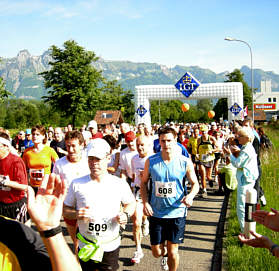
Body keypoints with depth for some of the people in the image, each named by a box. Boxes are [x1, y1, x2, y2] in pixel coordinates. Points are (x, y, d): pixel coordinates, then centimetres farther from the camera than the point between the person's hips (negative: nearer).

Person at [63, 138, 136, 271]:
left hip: (111, 246, 0)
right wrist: (76, 214, -20)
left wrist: (125, 214, -11)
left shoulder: (120, 184, -6)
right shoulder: (77, 184, -6)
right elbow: (65, 210, 1)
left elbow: (131, 203, 10)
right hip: (85, 246, 0)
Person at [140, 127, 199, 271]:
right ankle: (164, 254, 47)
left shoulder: (185, 162, -8)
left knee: (173, 252, 4)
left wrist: (191, 195, -19)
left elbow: (195, 183, 2)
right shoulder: (151, 161, -6)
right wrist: (145, 202, -8)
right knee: (156, 252, 11)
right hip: (156, 213, 1)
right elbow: (144, 182, 6)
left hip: (177, 212, -1)